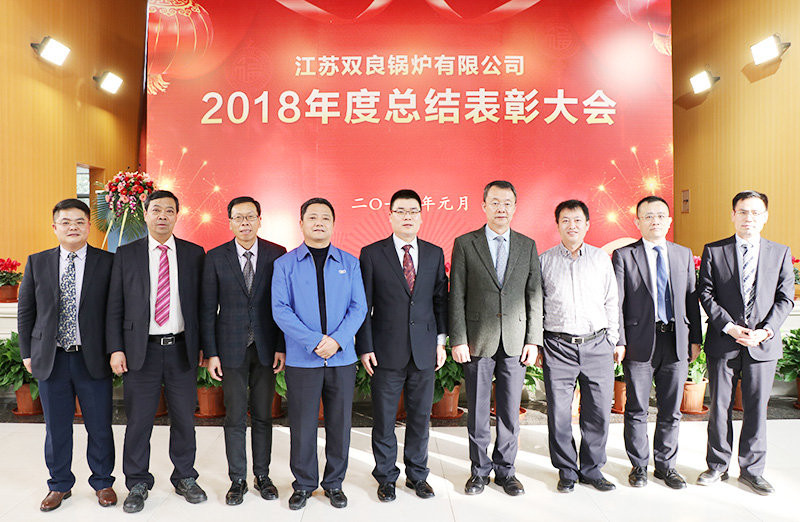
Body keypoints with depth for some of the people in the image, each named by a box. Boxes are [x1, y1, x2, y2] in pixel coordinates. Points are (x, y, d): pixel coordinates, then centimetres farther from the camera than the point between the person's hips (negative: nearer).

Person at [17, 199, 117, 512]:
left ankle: (103, 482, 28)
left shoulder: (107, 262, -3)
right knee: (56, 427, 14)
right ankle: (60, 485, 33)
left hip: (93, 359, -2)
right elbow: (25, 310, 10)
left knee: (100, 427, 8)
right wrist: (27, 353, 6)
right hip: (51, 359, 2)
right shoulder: (37, 263, 5)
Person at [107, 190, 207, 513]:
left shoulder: (194, 254, 4)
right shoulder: (126, 254, 4)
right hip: (141, 350, 0)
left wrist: (203, 346, 2)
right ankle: (137, 484, 27)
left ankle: (184, 478, 28)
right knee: (138, 421, 8)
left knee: (184, 419, 11)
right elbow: (115, 306, 3)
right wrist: (116, 349, -3)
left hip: (182, 349, 1)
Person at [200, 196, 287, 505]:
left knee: (263, 415, 11)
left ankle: (262, 475, 28)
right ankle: (237, 480, 25)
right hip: (231, 348, 0)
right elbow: (208, 308, 0)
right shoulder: (216, 257, -1)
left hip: (266, 347, 0)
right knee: (235, 418, 9)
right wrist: (210, 353, -4)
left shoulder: (276, 254, -1)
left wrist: (282, 347, -5)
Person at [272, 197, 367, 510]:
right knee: (302, 425, 7)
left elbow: (359, 307, 1)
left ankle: (334, 483, 28)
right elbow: (280, 309, -6)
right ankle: (304, 484, 27)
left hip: (342, 358, 1)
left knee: (340, 423, 9)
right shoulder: (285, 264, 2)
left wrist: (337, 340, -14)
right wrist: (315, 341, -15)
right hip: (301, 360, -1)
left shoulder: (349, 263, 6)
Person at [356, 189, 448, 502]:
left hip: (425, 351, 3)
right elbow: (364, 305, -3)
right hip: (386, 352, -2)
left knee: (421, 417, 13)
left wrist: (441, 341, 4)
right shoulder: (372, 254, -2)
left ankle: (417, 474, 32)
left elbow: (440, 300, 9)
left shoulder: (435, 254, 7)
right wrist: (365, 347, -6)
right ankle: (386, 477, 29)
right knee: (384, 418, 9)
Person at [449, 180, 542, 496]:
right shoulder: (465, 244, 1)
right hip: (478, 340, -2)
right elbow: (457, 296, -2)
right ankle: (480, 470, 25)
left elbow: (534, 295, 6)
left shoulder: (528, 245, 8)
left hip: (515, 341, 2)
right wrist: (458, 340, -8)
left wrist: (533, 340, 0)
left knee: (510, 411, 10)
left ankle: (505, 470, 27)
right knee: (478, 411, 9)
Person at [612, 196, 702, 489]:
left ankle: (665, 465, 28)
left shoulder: (684, 255, 11)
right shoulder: (623, 255, -1)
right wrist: (619, 342, -10)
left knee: (671, 410, 12)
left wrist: (695, 339, 7)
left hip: (677, 343, 4)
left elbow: (692, 299, 12)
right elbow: (616, 303, -4)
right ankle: (638, 466, 22)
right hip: (639, 343, -3)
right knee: (637, 410, 7)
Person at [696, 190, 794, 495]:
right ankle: (717, 466, 22)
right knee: (719, 407, 7)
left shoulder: (780, 253, 8)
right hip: (723, 343, -1)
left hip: (763, 344, 1)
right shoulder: (713, 251, 3)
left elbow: (785, 298, 4)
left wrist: (766, 330, -9)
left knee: (757, 408, 8)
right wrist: (730, 327, -12)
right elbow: (706, 295, -2)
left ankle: (751, 470, 23)